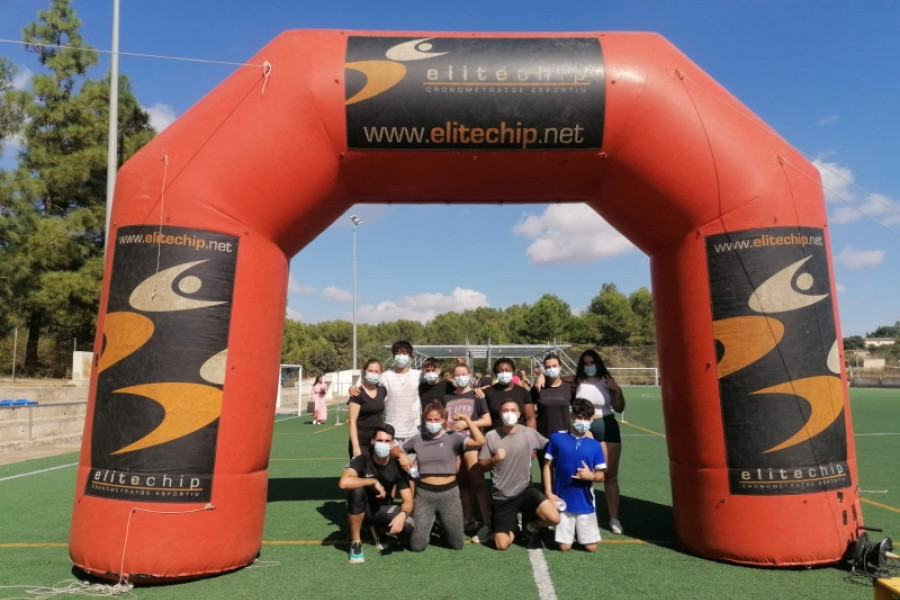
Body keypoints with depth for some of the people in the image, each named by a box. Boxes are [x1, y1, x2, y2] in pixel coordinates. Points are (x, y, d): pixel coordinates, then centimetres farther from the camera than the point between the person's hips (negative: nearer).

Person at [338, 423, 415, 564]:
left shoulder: (397, 467, -15)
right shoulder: (362, 460, -22)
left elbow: (408, 501, -15)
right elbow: (343, 483, -42)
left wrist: (403, 514, -38)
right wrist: (374, 482, -33)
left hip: (383, 508, 2)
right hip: (363, 507, -2)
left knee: (409, 525, -27)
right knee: (357, 490, -35)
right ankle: (355, 542, -17)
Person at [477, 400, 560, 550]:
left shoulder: (529, 433, -6)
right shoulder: (491, 436, -8)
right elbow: (481, 464, -4)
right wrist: (494, 459, -21)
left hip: (525, 489, 1)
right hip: (501, 496, -1)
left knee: (554, 518, -22)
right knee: (501, 545, -2)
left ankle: (530, 526, 12)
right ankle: (513, 527, 34)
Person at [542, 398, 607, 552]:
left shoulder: (595, 445, -3)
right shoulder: (557, 438, -5)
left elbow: (601, 475, 2)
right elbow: (547, 466, 1)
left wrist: (591, 476, -20)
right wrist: (549, 492, -6)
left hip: (585, 503, 1)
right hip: (563, 501, -1)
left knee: (591, 547, 7)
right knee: (564, 547, 4)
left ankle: (579, 531, 38)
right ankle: (570, 531, 36)